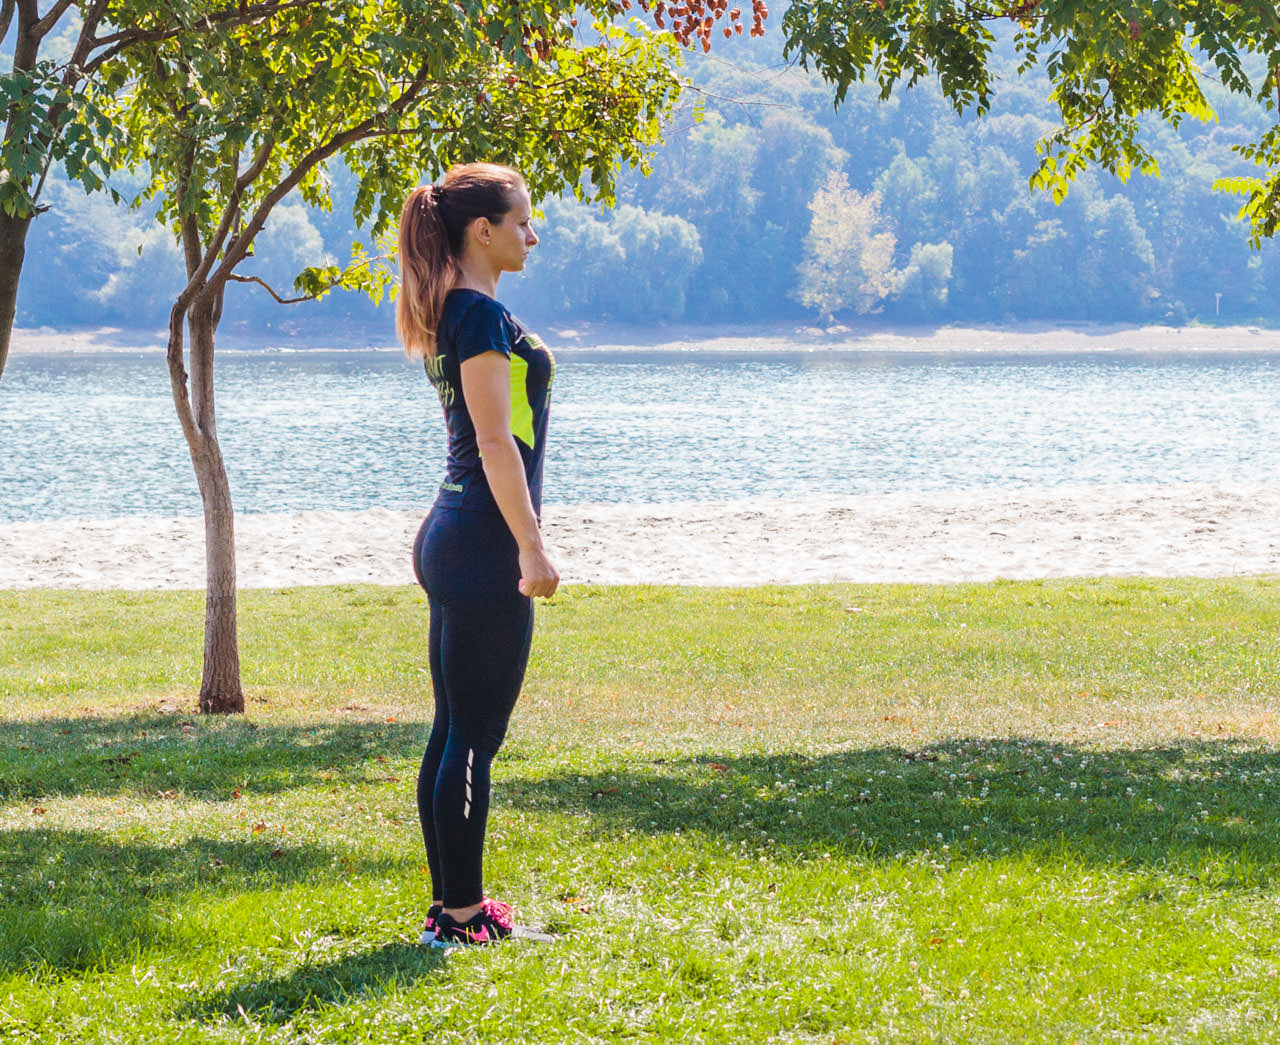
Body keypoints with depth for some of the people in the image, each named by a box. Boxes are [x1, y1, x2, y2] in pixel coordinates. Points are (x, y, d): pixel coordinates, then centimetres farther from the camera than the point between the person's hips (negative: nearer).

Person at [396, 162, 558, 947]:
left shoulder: (454, 314, 16)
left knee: (455, 732, 12)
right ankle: (462, 915, -1)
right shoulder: (483, 315, -14)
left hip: (452, 537, 10)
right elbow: (496, 442, -19)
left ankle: (453, 904, 18)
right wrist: (533, 548, -20)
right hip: (483, 546, -10)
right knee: (474, 736, -5)